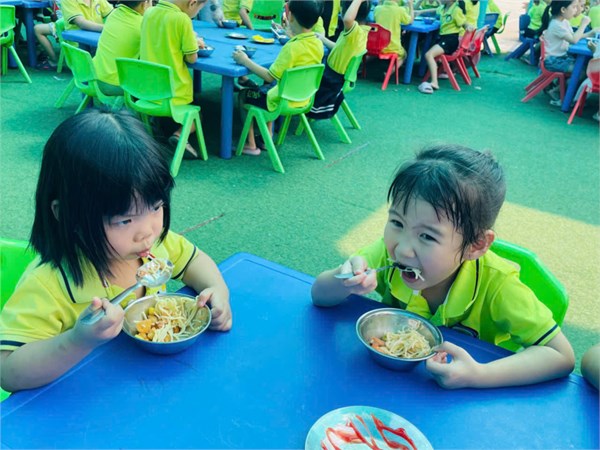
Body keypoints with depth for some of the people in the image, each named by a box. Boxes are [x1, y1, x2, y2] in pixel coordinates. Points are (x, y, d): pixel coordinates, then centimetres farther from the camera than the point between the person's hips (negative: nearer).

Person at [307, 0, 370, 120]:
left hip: (333, 79, -9)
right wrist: (323, 39, 21)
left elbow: (347, 19, -54)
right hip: (338, 75, 9)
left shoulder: (356, 31, -29)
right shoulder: (361, 31, 1)